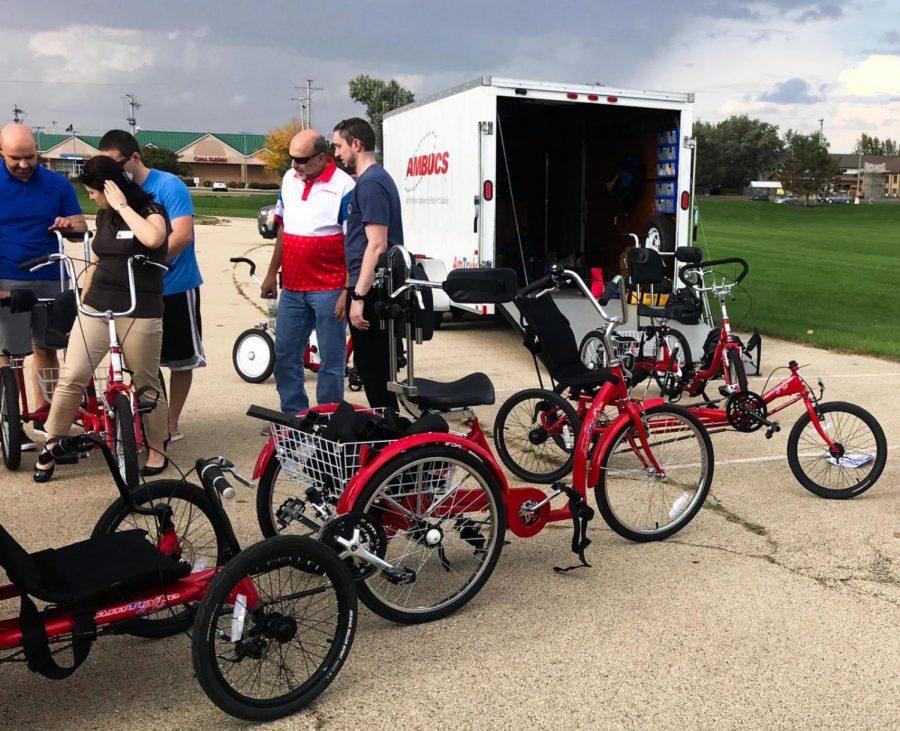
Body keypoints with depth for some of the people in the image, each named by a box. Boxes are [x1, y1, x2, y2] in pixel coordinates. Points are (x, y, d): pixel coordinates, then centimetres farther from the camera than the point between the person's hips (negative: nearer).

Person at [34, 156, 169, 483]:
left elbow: (153, 238, -31)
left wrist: (122, 205, -20)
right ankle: (52, 444, 13)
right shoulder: (104, 215, 13)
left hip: (140, 313, -5)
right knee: (71, 376, -2)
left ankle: (157, 450, 21)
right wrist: (82, 301, 21)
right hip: (96, 307, 5)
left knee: (146, 384, 6)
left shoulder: (150, 210, -6)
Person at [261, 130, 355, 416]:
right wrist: (272, 273, 18)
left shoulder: (343, 186, -10)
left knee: (331, 360, 3)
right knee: (285, 356, 13)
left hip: (328, 290, -7)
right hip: (291, 287, 7)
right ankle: (293, 417, 27)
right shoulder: (290, 179, 10)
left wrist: (348, 291, -15)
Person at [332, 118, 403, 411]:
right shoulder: (375, 178, 17)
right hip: (372, 290, 10)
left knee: (372, 368, -3)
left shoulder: (370, 183, -15)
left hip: (370, 293, -10)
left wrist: (359, 296, -23)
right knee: (371, 365, 16)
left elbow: (377, 245, -22)